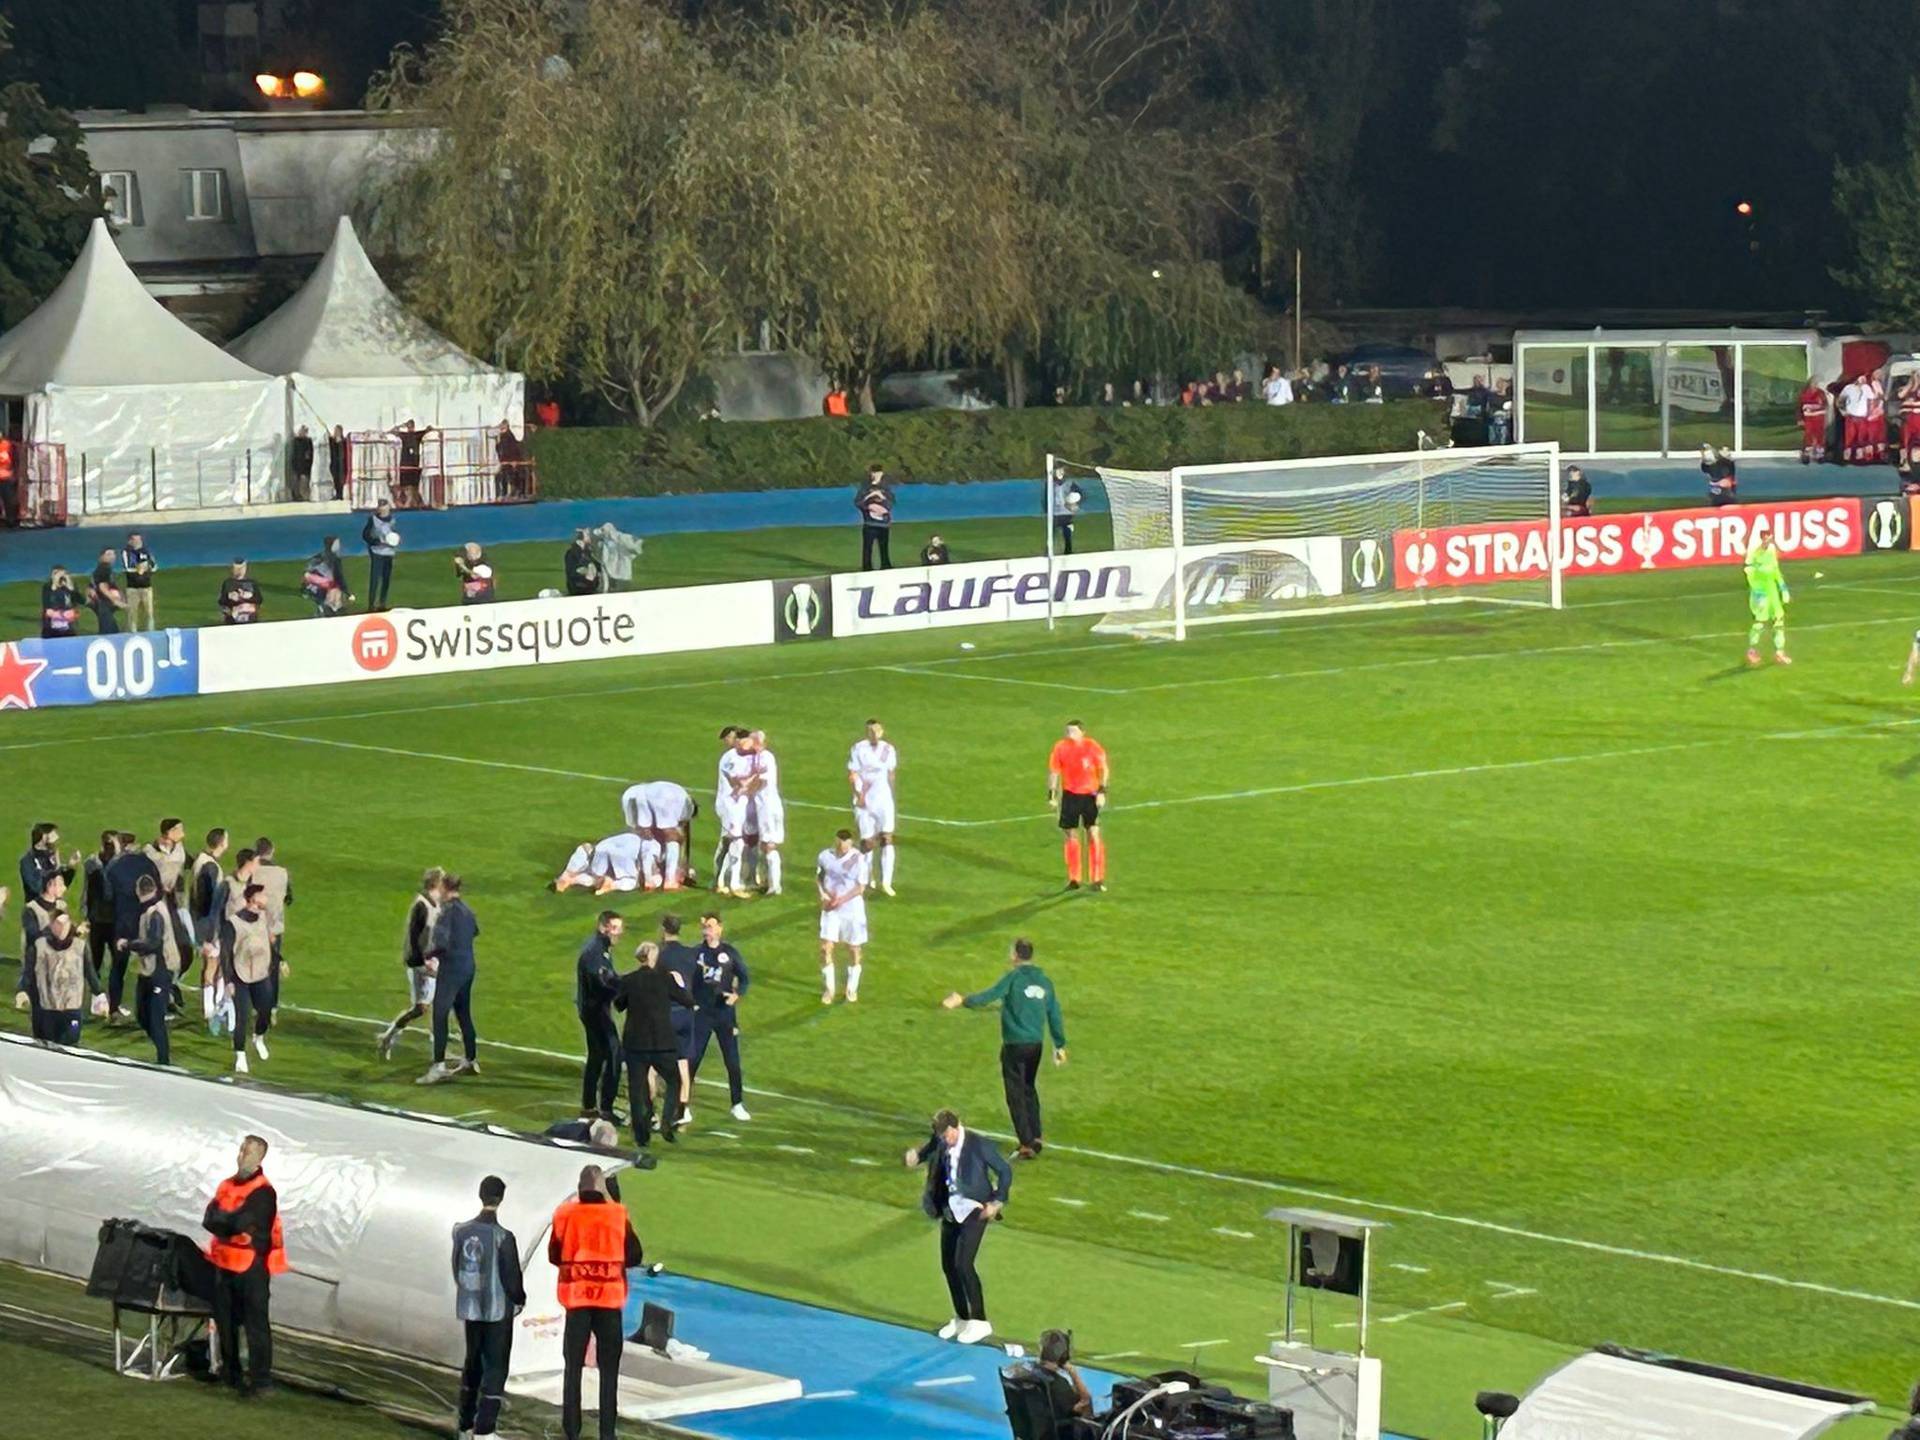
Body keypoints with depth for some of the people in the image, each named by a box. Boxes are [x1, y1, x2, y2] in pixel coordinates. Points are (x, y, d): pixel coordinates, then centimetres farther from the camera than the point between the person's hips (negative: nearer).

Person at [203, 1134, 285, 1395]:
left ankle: (260, 1377, -7)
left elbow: (241, 1222, -22)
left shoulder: (263, 1192, -12)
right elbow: (209, 1220, 3)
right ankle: (230, 1371, 26)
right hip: (225, 1263, 8)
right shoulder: (228, 1185, 12)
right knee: (225, 1321, 15)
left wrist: (220, 1217, -4)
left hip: (252, 1266, -8)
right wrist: (230, 1223, -15)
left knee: (255, 1323, -7)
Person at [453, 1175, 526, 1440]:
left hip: (469, 1307, 6)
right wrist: (519, 1299, 6)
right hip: (498, 1309, -6)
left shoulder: (461, 1231, -2)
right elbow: (511, 1276, -14)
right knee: (495, 1367, 1)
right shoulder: (502, 1237, -19)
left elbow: (456, 1268, 7)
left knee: (472, 1363, 17)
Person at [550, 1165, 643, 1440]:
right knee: (609, 1369, 5)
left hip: (576, 1297, 1)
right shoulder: (618, 1215, -5)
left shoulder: (565, 1214, -3)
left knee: (574, 1366, 7)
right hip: (610, 1299, -1)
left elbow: (554, 1256, 6)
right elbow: (634, 1257, 1)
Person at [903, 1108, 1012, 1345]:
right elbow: (929, 1150, 21)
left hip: (974, 1210, -7)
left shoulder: (980, 1145, -16)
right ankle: (961, 1319, 26)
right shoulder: (940, 1142, -1)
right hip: (951, 1210, 7)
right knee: (948, 1266, 9)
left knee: (963, 1264, -15)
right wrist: (916, 1157, -2)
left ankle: (979, 1321, -4)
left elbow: (1005, 1171, -7)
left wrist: (997, 1202, -14)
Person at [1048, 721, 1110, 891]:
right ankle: (1073, 879, 17)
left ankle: (1098, 879, -1)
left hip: (1090, 794, -2)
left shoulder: (1092, 746, -8)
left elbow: (1103, 769, -3)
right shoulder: (1060, 747, -3)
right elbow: (1053, 771, 5)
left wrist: (1102, 791, -13)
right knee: (1071, 836, 7)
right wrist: (1051, 793, 0)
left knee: (1094, 834, -6)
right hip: (1069, 795, 2)